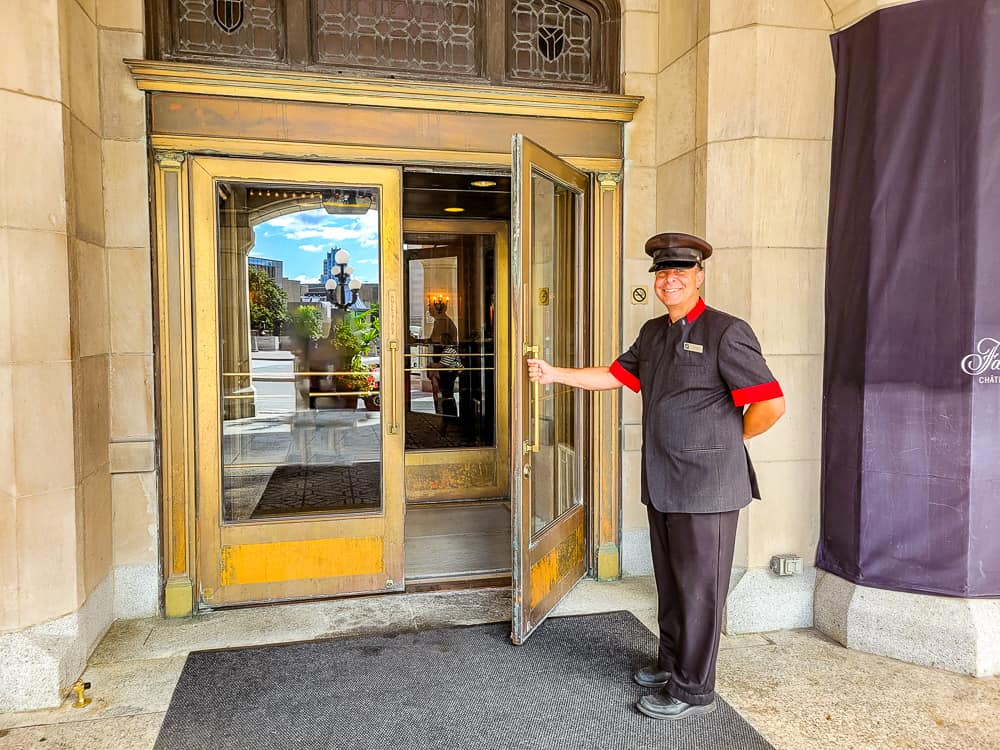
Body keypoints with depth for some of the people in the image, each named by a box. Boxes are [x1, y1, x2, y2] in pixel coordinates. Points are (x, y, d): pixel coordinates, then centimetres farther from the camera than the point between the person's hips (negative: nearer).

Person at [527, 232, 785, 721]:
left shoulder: (726, 333, -14)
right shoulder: (653, 333, 11)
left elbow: (771, 405, -16)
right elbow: (615, 376, 18)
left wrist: (730, 441, -4)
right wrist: (555, 374, 12)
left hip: (706, 486, -7)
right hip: (661, 482, 8)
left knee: (699, 586, 4)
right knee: (669, 581, 19)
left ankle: (693, 689, 18)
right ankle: (671, 664, 37)